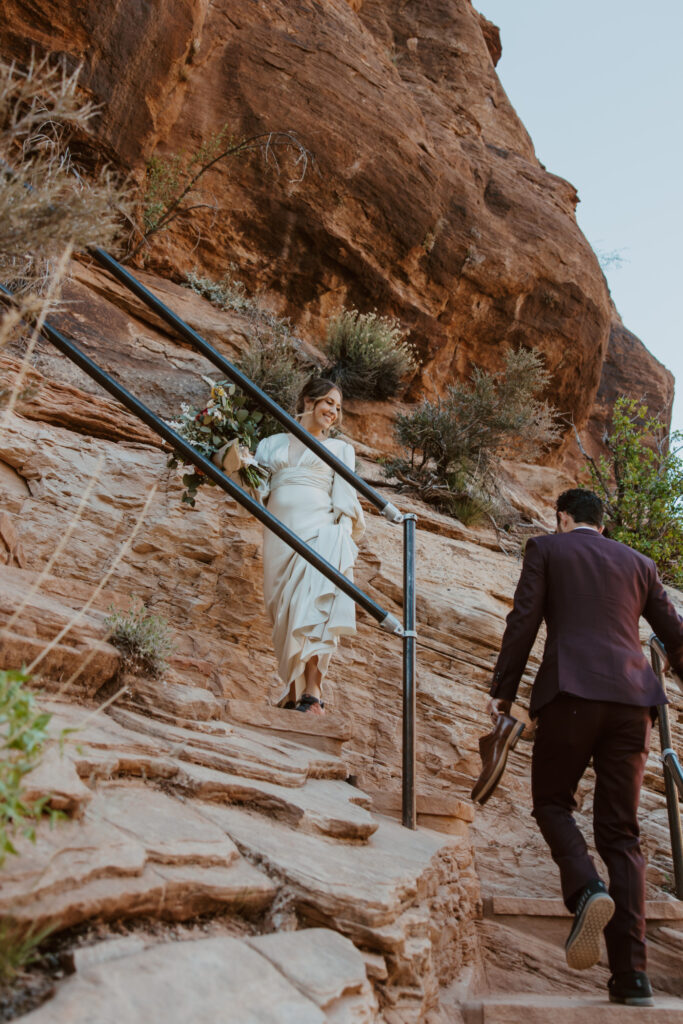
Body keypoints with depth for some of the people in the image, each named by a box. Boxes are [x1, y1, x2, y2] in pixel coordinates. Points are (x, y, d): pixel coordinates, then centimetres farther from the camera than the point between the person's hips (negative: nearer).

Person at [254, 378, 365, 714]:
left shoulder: (339, 448, 20)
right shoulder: (272, 443, 23)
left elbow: (345, 498, 9)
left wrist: (345, 539, -5)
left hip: (320, 529, -2)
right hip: (280, 533, 2)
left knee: (312, 607, -21)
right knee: (285, 612, -3)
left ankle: (312, 690, -28)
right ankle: (293, 692, 0)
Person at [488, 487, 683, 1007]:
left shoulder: (546, 548, 11)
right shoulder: (638, 562, 21)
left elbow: (524, 621, 0)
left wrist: (503, 690, 3)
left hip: (571, 691, -3)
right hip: (632, 700, 4)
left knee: (551, 803, 13)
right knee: (620, 832, 6)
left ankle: (587, 890, -15)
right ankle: (631, 973, 2)